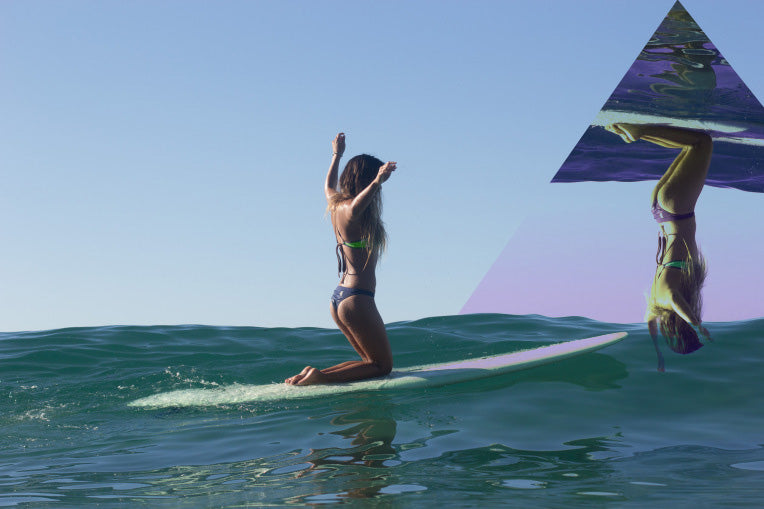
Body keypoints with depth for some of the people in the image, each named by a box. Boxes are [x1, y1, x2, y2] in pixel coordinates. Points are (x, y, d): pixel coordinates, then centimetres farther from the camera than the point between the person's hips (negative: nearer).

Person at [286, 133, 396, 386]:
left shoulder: (335, 203, 12)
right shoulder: (349, 208, -14)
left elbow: (328, 185, 35)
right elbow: (355, 209, -40)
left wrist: (337, 155, 50)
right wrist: (377, 182, -54)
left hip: (337, 298, 10)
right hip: (357, 299, -10)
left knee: (373, 361, 18)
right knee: (383, 366, -1)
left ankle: (313, 374, 5)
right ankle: (320, 377, -14)